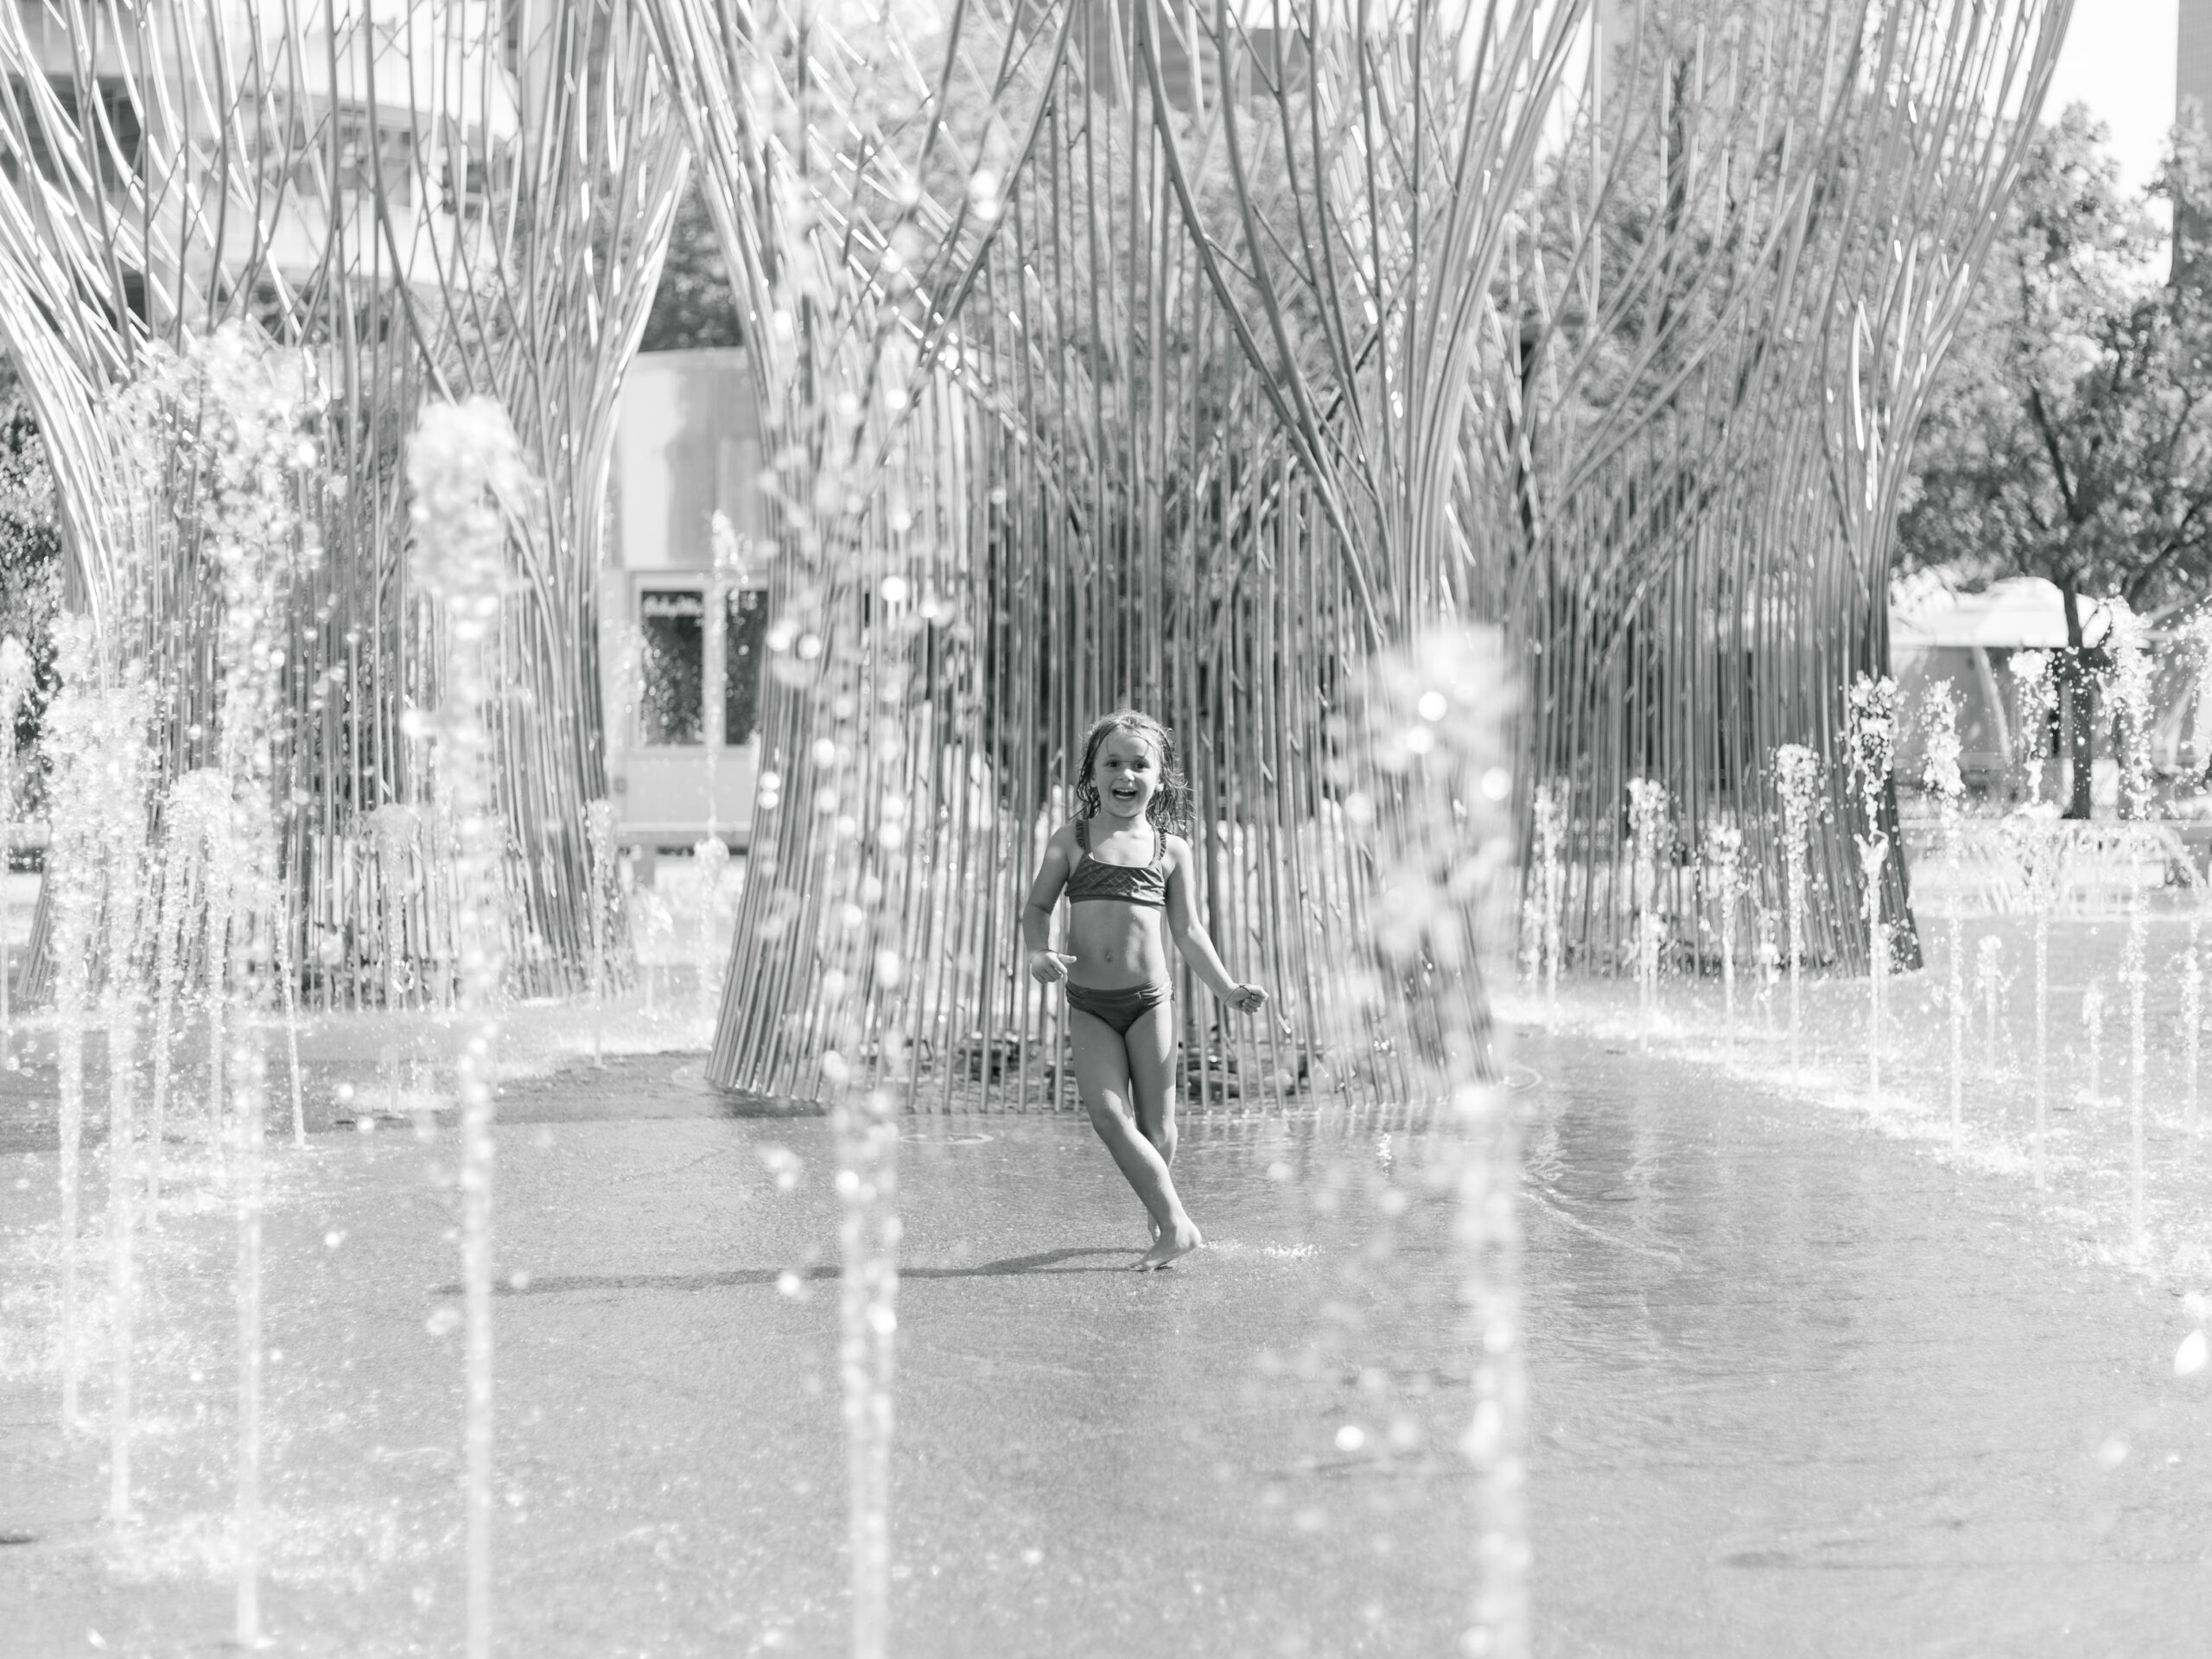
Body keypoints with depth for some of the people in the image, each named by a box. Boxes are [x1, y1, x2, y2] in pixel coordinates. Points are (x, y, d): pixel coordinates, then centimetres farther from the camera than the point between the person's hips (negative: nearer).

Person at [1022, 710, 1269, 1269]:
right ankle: (1176, 1226, -9)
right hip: (1088, 1004, 0)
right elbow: (1038, 906, 6)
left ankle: (1164, 1225, 21)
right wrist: (1039, 952, -15)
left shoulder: (1170, 850, 6)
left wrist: (1227, 989, -1)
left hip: (1149, 999, 0)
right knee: (1108, 1115, -15)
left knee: (1155, 1126, 4)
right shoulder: (1071, 840, 5)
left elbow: (1187, 931, 8)